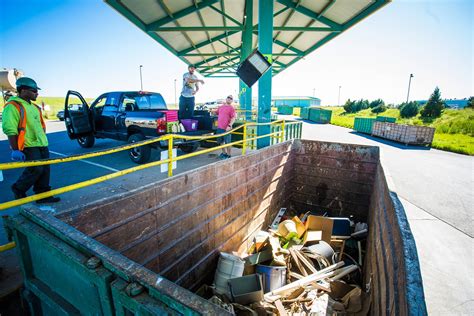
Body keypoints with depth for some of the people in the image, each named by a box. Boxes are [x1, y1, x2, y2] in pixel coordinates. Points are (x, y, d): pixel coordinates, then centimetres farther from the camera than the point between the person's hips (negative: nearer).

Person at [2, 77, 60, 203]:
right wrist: (15, 150, -19)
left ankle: (43, 195, 14)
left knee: (45, 170, 6)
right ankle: (18, 189, 15)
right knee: (36, 169, -11)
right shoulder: (12, 106, -9)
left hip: (42, 145, 8)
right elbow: (10, 130, -15)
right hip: (28, 146, -8)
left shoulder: (34, 107, 18)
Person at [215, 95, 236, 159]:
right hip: (219, 128, 7)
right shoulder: (220, 107, 14)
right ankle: (224, 153, 32)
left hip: (226, 128, -7)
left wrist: (229, 126, -23)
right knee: (221, 142, 16)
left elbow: (233, 118, -14)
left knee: (227, 142, 0)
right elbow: (216, 113, 31)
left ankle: (228, 155, 12)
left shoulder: (231, 108, -5)